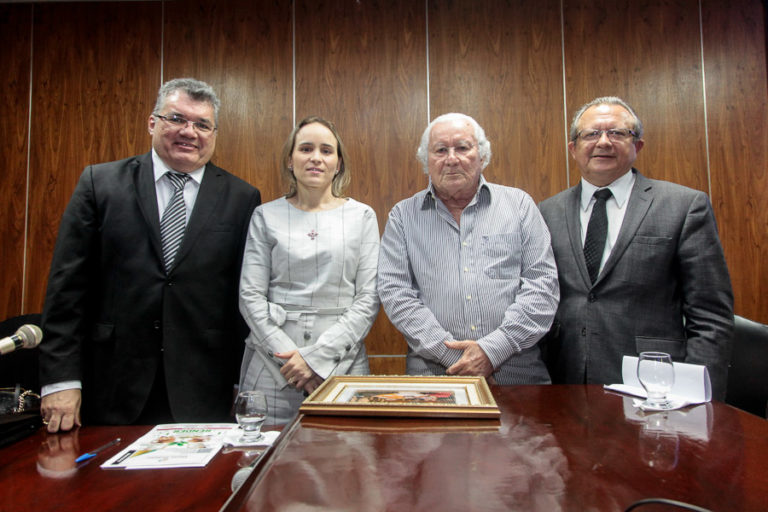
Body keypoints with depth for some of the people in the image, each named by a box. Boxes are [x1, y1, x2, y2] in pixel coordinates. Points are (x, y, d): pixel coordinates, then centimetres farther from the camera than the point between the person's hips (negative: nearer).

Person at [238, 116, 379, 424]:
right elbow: (250, 296, 1)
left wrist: (318, 356, -9)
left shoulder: (361, 216, 3)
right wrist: (287, 353, -10)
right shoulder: (266, 216, 5)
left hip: (342, 361, 0)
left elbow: (368, 299, -1)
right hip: (273, 365, 0)